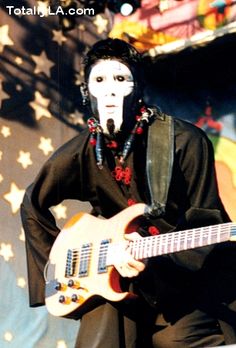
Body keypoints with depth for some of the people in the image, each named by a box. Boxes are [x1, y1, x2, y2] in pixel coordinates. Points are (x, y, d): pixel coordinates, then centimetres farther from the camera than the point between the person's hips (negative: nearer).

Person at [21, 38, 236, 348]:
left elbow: (206, 226, -8)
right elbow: (33, 205, 18)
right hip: (117, 277, 3)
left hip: (186, 273, -3)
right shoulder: (78, 155, -1)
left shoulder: (185, 142, -11)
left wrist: (156, 259, -22)